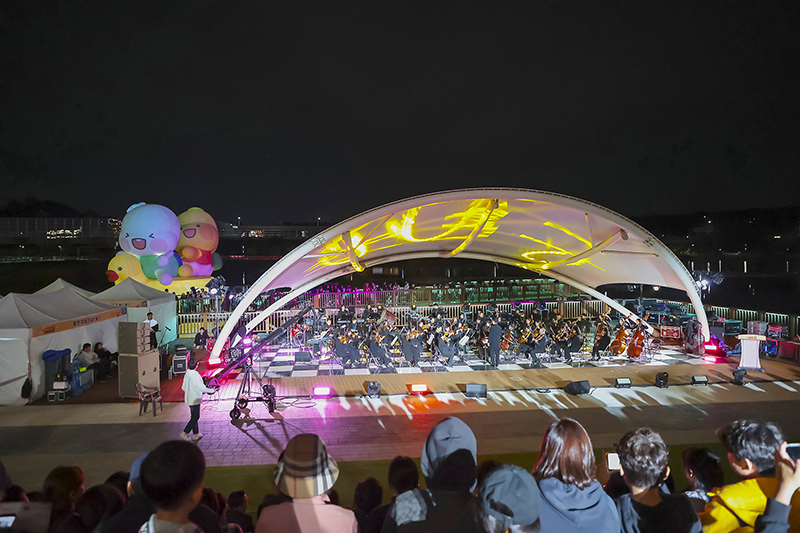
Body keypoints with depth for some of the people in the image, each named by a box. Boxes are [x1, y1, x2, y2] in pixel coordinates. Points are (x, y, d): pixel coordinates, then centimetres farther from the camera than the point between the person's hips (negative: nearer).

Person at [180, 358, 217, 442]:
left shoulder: (186, 375, 3)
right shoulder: (195, 375, -23)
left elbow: (183, 387, 12)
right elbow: (202, 388, -25)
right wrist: (212, 390, -12)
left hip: (189, 398, 9)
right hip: (195, 400, -9)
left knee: (195, 416, 17)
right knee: (195, 417, 1)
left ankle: (196, 434, 24)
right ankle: (184, 433, 2)